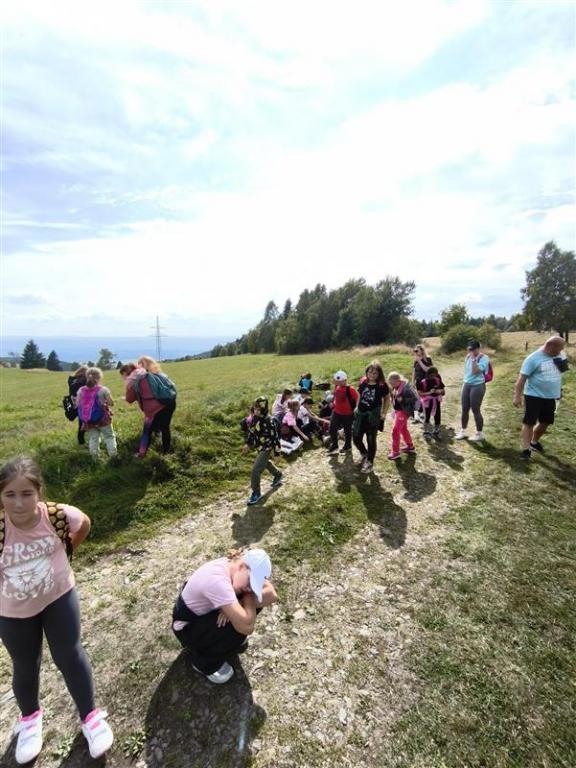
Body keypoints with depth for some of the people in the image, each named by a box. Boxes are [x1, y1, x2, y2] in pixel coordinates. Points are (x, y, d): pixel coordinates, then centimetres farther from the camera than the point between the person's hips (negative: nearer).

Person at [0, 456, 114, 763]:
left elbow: (84, 523, -4)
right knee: (25, 668, 21)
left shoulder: (57, 514, -27)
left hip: (58, 596, -1)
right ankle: (30, 718, 54)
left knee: (69, 657, 10)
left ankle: (90, 715, 35)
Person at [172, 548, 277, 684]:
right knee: (240, 628, -28)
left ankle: (233, 640, 15)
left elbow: (271, 596, -16)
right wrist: (249, 597, -23)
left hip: (207, 611, 7)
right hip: (187, 626, -7)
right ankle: (204, 662, 0)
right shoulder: (217, 580, -39)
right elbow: (247, 627, -40)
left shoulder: (234, 564, -16)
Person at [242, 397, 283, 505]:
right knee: (265, 463, 31)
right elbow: (251, 431, 9)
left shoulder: (269, 422, -29)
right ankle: (278, 475, 58)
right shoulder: (254, 417, -7)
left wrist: (276, 452, -16)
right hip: (259, 447, 8)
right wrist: (248, 444, 13)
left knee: (255, 470, -8)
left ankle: (256, 493, 11)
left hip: (266, 448, -8)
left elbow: (275, 436, -22)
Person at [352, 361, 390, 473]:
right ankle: (364, 454, 35)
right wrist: (357, 408, 9)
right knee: (356, 438, 6)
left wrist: (384, 413, -5)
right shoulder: (362, 383, 0)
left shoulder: (382, 385, -10)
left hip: (373, 415, -4)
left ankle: (370, 463, 22)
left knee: (371, 440, 5)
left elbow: (387, 399, 0)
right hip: (360, 414, 4)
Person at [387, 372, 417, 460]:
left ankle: (395, 452, 4)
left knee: (395, 430, -6)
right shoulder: (395, 387, 0)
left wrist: (403, 399, -28)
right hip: (398, 410, 9)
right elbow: (393, 397, 13)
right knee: (403, 429, 21)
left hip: (404, 411, -9)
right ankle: (410, 446, 39)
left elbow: (414, 398, -22)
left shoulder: (405, 387, -23)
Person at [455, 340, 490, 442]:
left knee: (476, 410, -2)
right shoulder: (468, 356, 6)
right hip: (466, 385, 7)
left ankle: (480, 434, 12)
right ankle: (463, 431, 25)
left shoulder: (483, 358, -13)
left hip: (477, 386, -7)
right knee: (464, 409, 12)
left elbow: (475, 371, -24)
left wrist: (473, 359, -25)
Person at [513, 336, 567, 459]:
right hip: (534, 396, -7)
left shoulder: (558, 356, 5)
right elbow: (522, 378, -16)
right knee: (529, 422, -1)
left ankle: (534, 442, 37)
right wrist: (517, 396, -21)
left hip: (550, 397, 7)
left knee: (546, 422, 17)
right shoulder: (534, 358, -15)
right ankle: (526, 449, 3)